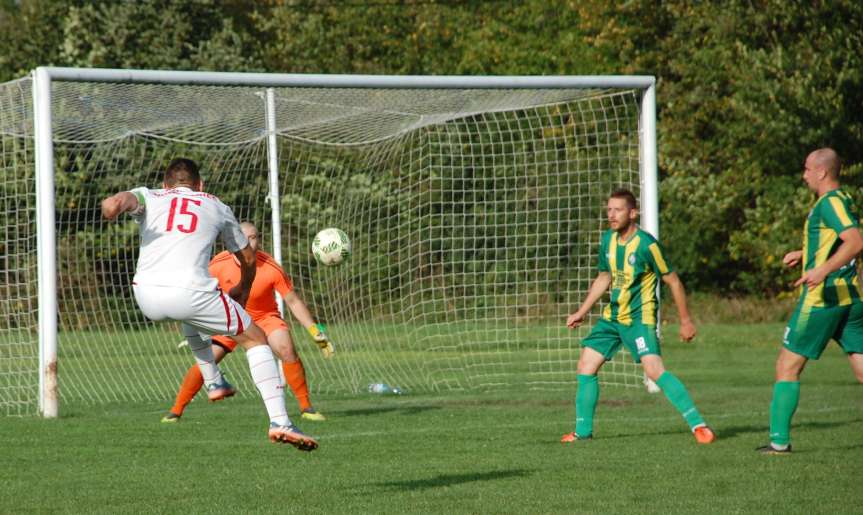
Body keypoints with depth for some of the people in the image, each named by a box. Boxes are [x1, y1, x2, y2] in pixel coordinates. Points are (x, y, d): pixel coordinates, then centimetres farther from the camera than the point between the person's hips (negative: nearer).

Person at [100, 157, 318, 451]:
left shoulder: (149, 197, 21)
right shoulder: (217, 207, 24)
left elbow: (123, 199, -6)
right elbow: (247, 257, 35)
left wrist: (114, 206, -28)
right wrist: (243, 289, 54)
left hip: (147, 295, 2)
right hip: (191, 292, -2)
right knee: (255, 339, 14)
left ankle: (213, 383, 45)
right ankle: (279, 421, 0)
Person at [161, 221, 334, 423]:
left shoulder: (271, 269, -24)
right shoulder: (219, 264, -21)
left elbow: (293, 302, -15)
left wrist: (316, 332, -18)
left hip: (264, 316, -1)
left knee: (287, 350, -26)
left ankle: (306, 407, -12)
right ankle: (176, 410, 4)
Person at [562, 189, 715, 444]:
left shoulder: (647, 244, -16)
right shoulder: (608, 240, 6)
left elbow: (673, 281, -9)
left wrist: (685, 321, -6)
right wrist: (581, 312, 21)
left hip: (639, 317, -8)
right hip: (612, 316, 8)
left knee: (654, 369, -25)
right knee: (586, 366, 6)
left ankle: (697, 424, -24)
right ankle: (583, 431, 19)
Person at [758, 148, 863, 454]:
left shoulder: (830, 202, -12)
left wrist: (822, 270, -34)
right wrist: (804, 254, 31)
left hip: (822, 298, -9)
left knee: (787, 367, 2)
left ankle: (779, 440, 3)